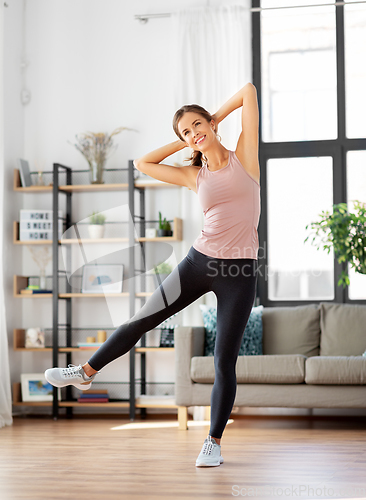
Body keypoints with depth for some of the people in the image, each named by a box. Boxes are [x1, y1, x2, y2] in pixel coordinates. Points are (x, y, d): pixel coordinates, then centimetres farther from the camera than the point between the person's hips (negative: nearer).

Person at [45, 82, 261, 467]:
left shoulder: (243, 156, 0)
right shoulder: (194, 176, 8)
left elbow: (249, 91, -3)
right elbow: (143, 163, 14)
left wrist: (215, 119, 9)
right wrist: (182, 142, 13)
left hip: (239, 274, -3)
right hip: (199, 261, 4)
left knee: (224, 362, -1)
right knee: (142, 320, 12)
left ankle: (214, 442, 13)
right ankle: (86, 372, 32)